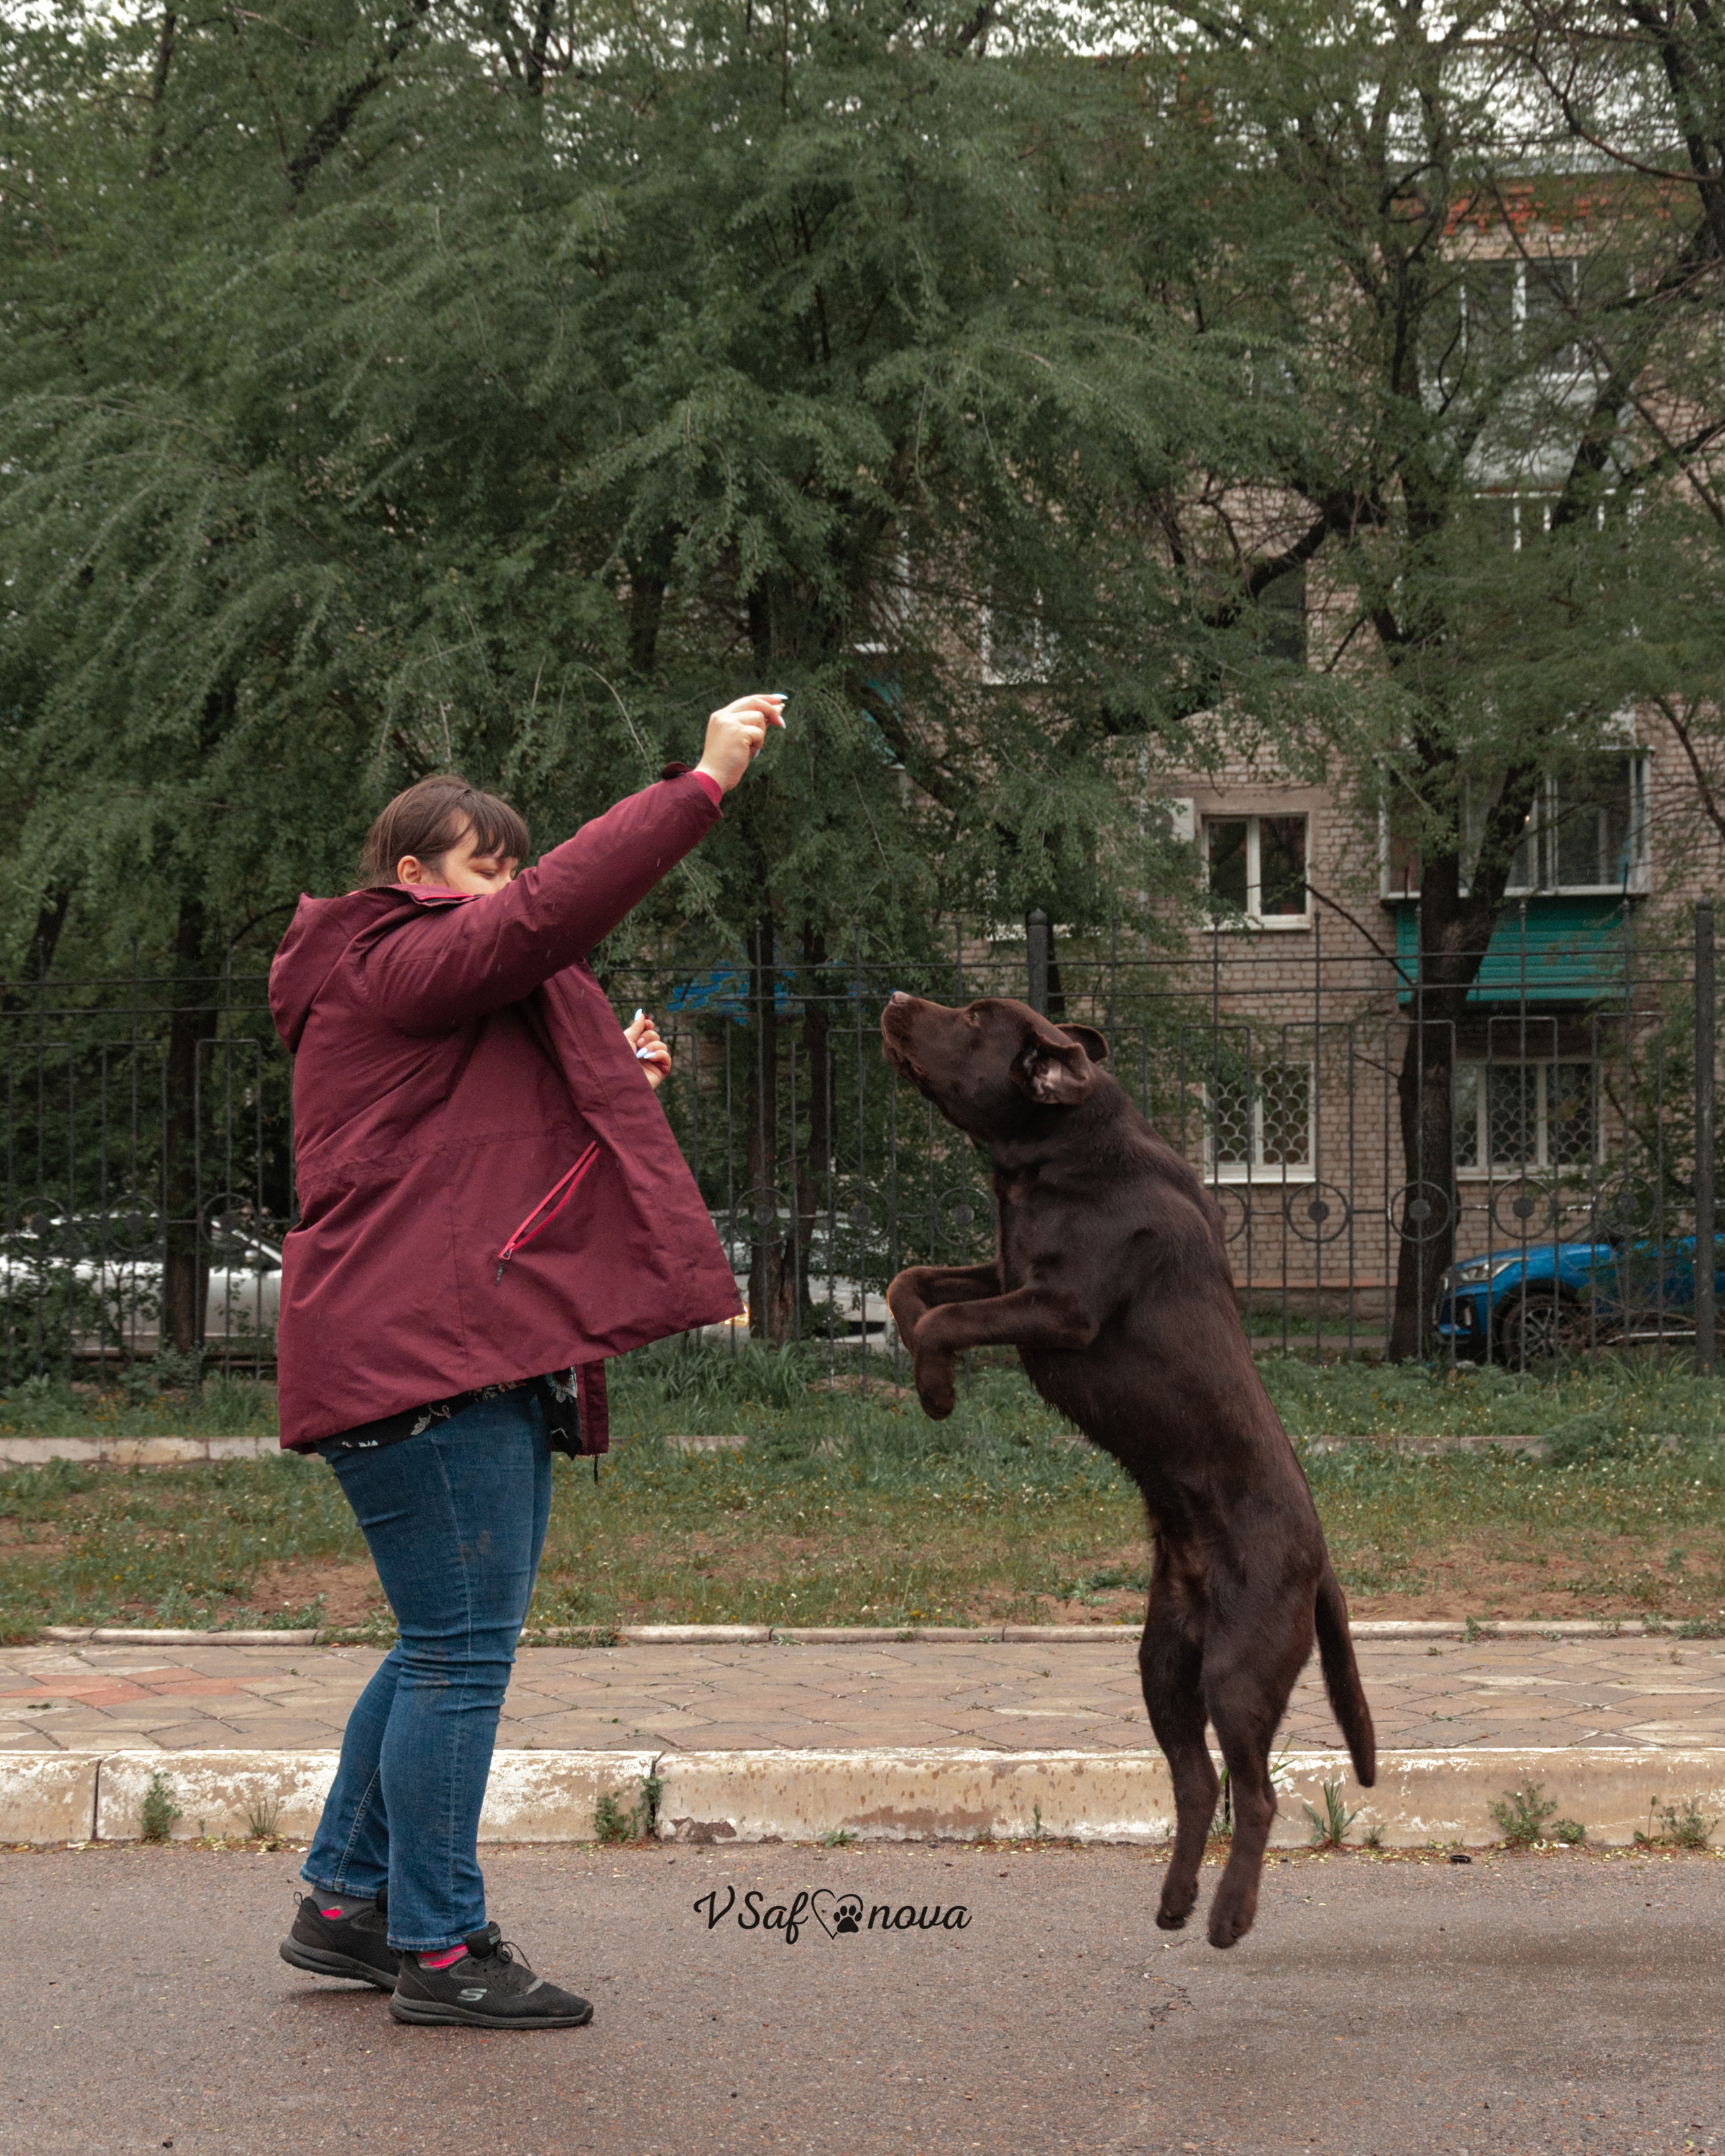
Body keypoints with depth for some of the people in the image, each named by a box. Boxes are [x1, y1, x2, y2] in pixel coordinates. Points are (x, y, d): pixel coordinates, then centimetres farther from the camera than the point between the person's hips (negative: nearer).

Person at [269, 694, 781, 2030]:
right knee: (462, 1651, -9)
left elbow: (499, 1165, 34)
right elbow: (554, 910, -20)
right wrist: (705, 783, -20)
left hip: (484, 1365, 11)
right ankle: (438, 1949, -4)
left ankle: (347, 1906, 21)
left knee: (452, 1648, 14)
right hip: (421, 1355, -11)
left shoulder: (448, 997, 28)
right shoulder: (390, 965, -5)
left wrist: (618, 1091, 18)